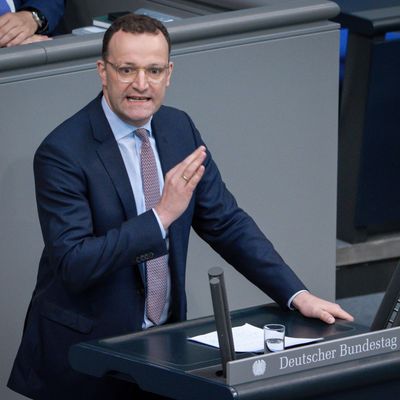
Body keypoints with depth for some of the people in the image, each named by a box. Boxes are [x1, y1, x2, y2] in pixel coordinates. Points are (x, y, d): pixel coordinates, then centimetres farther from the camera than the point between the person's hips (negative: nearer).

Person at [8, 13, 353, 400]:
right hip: (85, 349, -6)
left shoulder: (179, 128, 3)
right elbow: (73, 264, -24)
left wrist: (297, 295, -3)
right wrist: (161, 215, -29)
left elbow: (227, 223, 7)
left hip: (164, 338, 6)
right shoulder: (62, 152, -17)